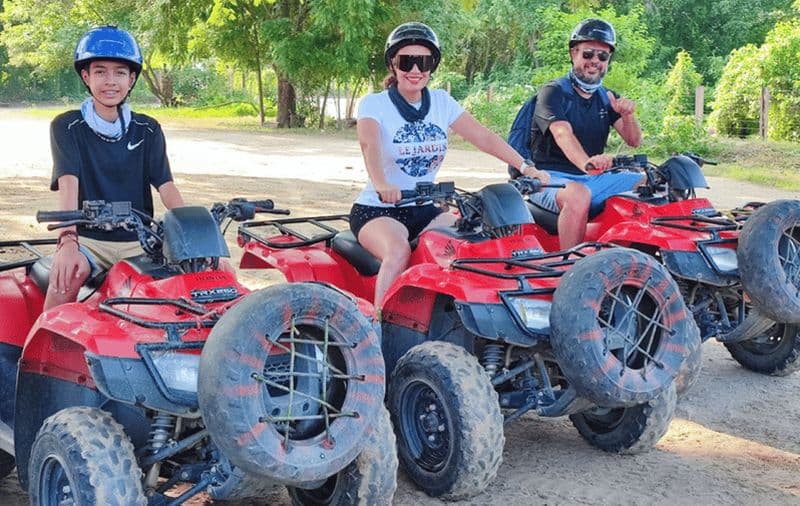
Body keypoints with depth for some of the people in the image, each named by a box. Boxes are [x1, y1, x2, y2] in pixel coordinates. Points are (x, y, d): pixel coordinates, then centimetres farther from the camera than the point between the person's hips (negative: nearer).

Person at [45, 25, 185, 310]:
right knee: (67, 277, -35)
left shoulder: (148, 130, 8)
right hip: (87, 239, -2)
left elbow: (166, 186, -1)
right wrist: (68, 241, -33)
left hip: (138, 242, 3)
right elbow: (68, 185, -15)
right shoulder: (67, 127, 0)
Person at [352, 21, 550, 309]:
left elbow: (484, 138, 0)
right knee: (399, 251, -35)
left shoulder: (441, 102, 6)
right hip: (377, 210, -5)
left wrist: (526, 167, -14)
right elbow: (370, 145, -28)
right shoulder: (374, 104, -8)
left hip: (424, 210, 5)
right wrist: (381, 184, -48)